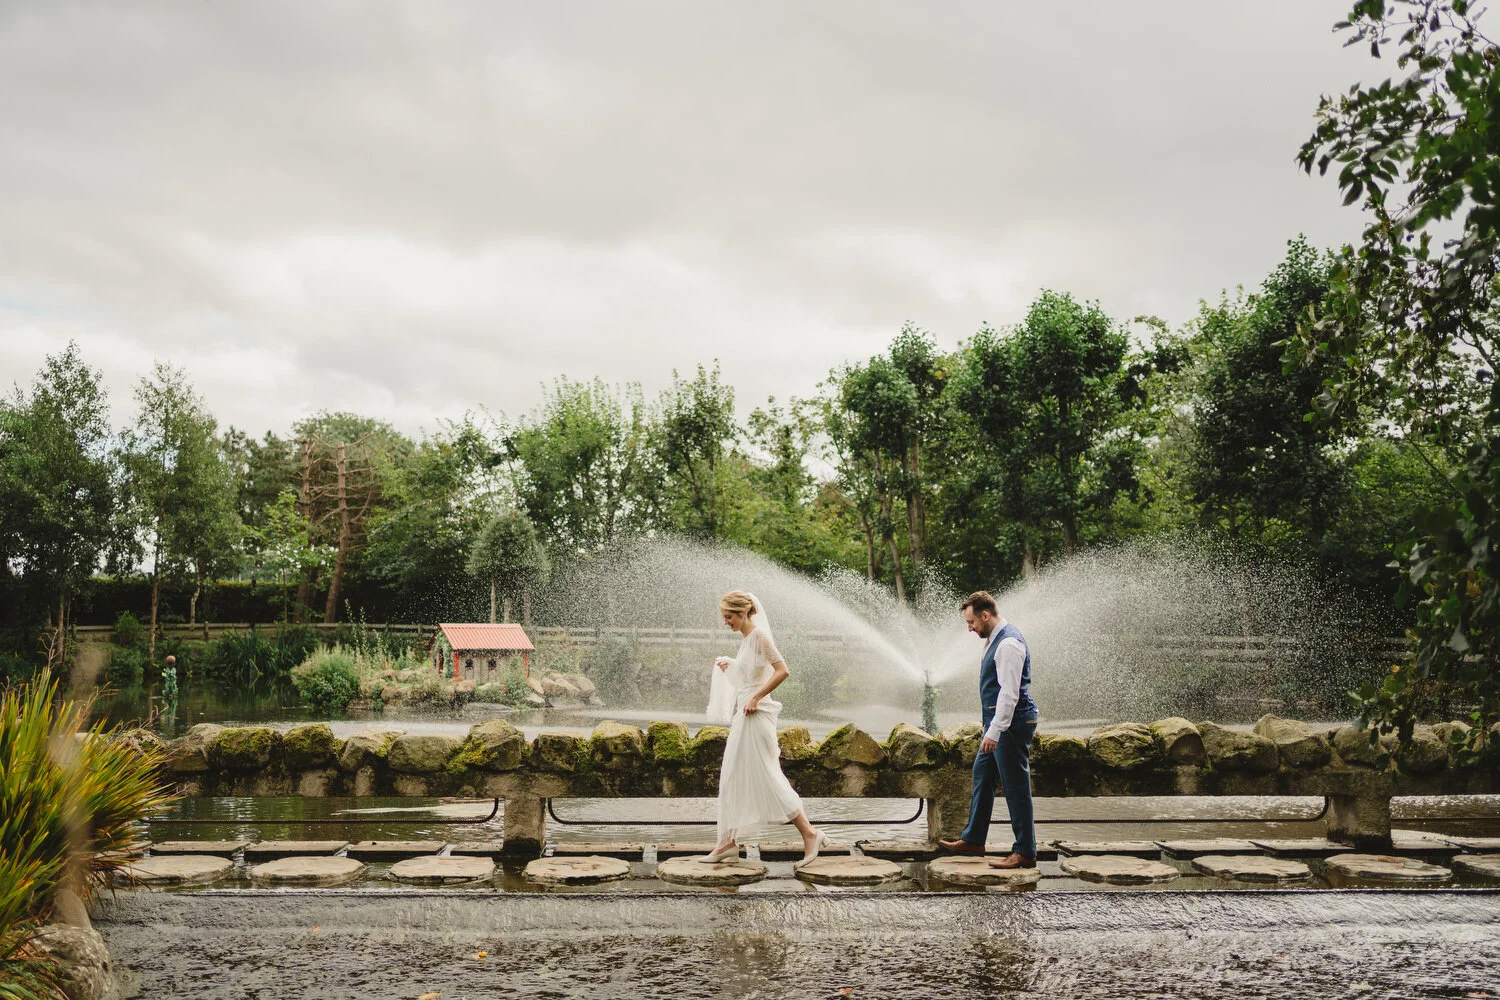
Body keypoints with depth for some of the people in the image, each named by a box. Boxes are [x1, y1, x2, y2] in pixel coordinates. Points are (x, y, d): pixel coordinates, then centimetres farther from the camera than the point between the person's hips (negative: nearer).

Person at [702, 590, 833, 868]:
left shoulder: (759, 636, -13)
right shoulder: (745, 638, 13)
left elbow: (782, 670, -22)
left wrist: (755, 698, -20)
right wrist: (729, 666, 20)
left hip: (756, 715, -10)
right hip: (742, 715, 10)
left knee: (766, 777, -6)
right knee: (733, 778, 10)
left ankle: (809, 833, 0)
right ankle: (729, 841, 15)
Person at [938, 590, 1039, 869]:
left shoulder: (1008, 643, -19)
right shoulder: (995, 639, 13)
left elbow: (1010, 692, -24)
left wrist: (994, 731, -25)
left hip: (1011, 724, -11)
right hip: (999, 723, 11)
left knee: (1016, 787, -4)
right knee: (982, 776, 17)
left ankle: (1025, 853, 4)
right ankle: (973, 840, 27)